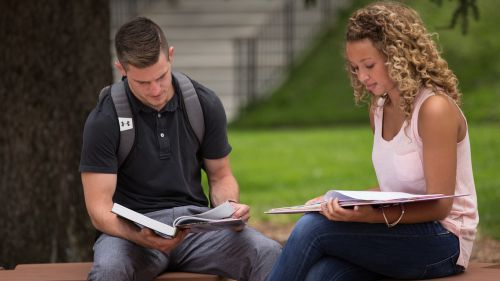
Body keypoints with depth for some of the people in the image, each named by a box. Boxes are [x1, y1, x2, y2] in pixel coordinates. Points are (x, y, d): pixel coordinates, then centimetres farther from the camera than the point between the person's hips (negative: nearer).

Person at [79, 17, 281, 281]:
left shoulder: (205, 104, 2)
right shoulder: (104, 120, -8)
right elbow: (100, 209, -11)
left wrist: (230, 206, -10)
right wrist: (141, 237, -30)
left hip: (195, 220, 3)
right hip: (131, 228, -2)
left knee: (269, 254, -26)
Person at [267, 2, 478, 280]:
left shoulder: (435, 109, -14)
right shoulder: (379, 109, 11)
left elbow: (439, 205, -15)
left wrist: (371, 217, -30)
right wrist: (341, 203, 3)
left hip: (442, 240, -6)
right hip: (399, 234, 6)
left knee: (312, 228, -25)